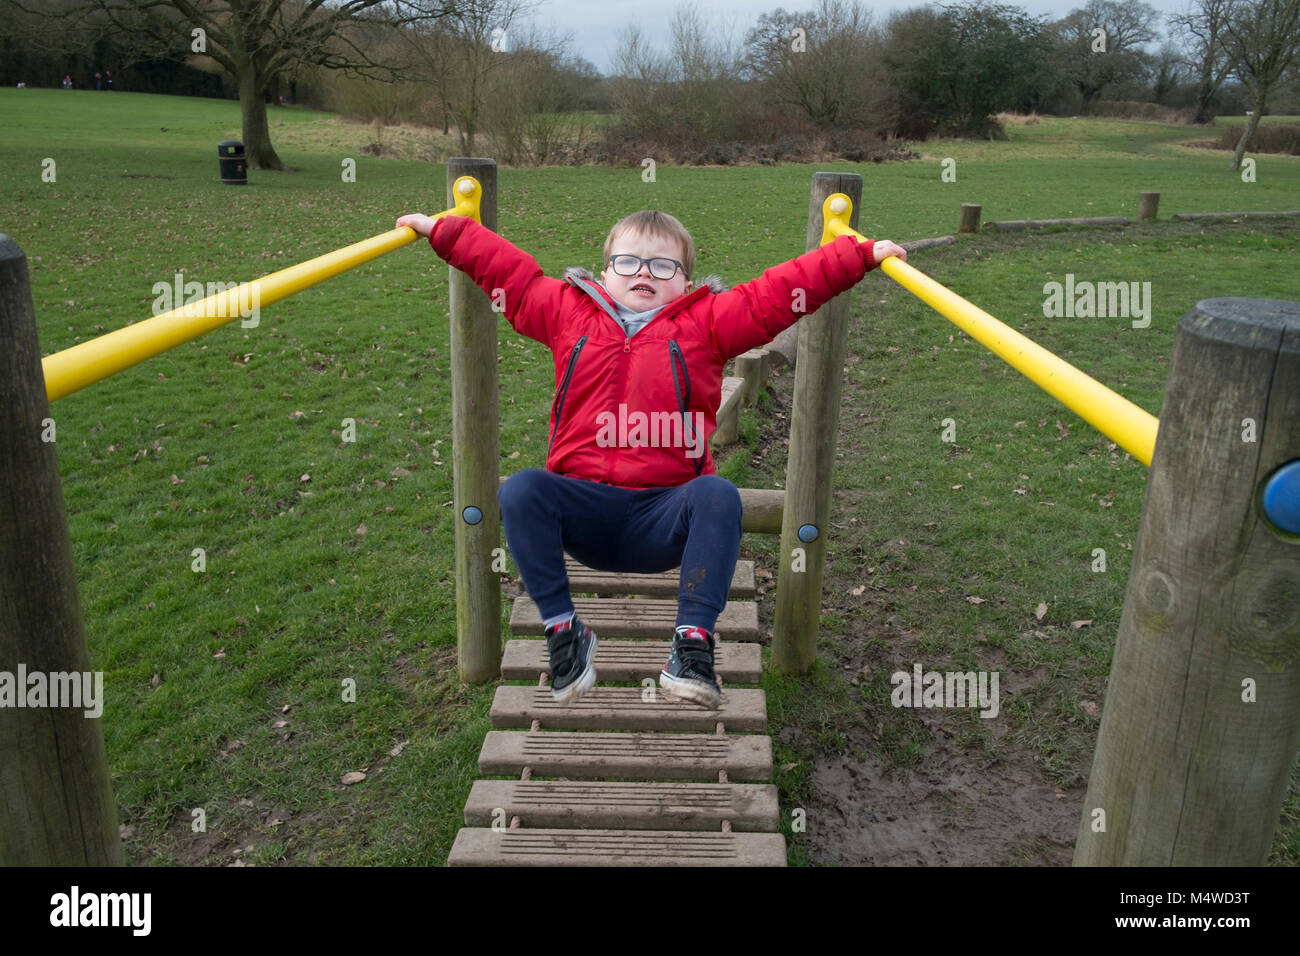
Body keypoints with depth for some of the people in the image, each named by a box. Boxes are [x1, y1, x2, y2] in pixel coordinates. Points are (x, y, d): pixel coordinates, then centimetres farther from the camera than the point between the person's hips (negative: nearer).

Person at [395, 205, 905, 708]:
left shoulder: (707, 322, 12)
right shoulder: (568, 311, 17)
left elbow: (780, 290, 7)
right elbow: (505, 268, 24)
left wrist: (863, 254, 2)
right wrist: (440, 229, 25)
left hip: (664, 518, -1)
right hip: (582, 506, 2)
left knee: (718, 495, -31)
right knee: (520, 490, -25)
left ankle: (693, 641, -26)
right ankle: (563, 629, -14)